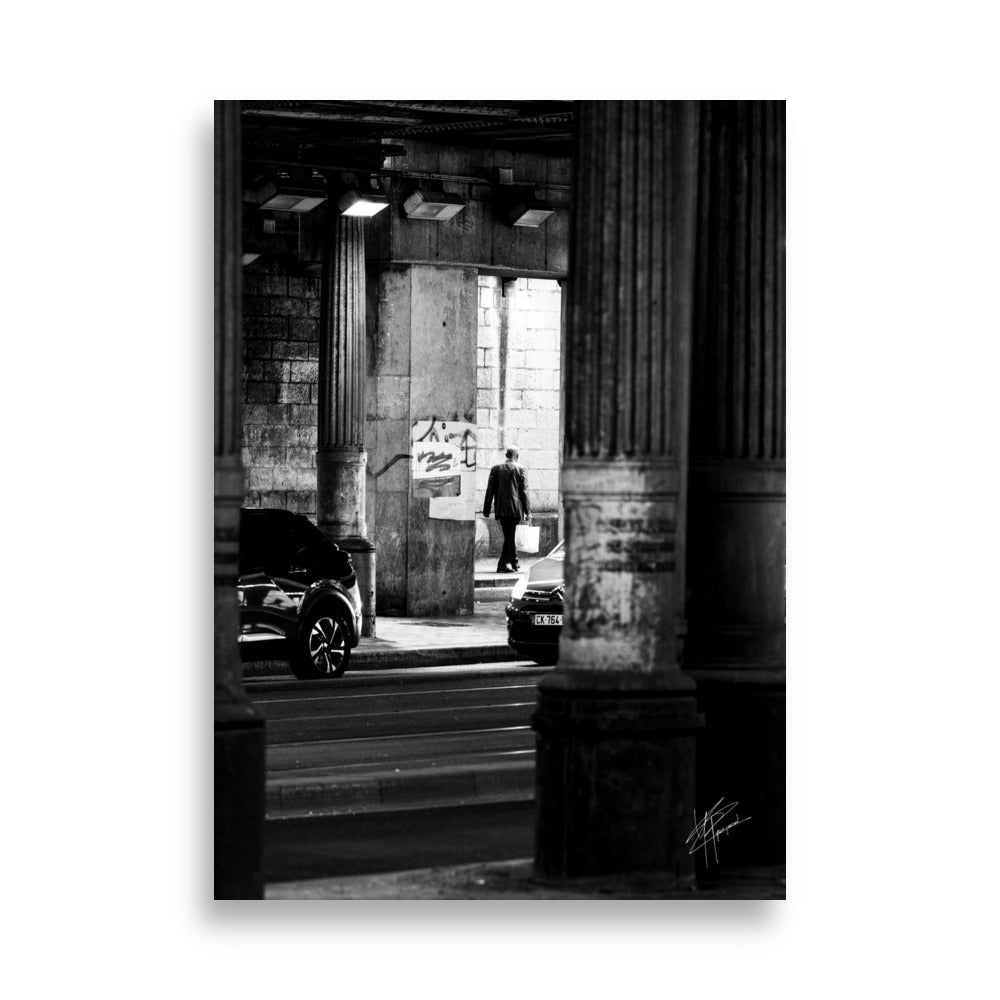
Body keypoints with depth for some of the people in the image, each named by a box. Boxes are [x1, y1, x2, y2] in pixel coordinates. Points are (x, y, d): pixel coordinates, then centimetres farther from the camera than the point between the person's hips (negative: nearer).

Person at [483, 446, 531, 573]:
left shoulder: (495, 469, 5)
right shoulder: (520, 469, -2)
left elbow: (490, 490, 4)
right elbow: (524, 491, -4)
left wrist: (486, 510, 7)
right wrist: (527, 511, -1)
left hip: (501, 509, 3)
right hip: (515, 509, -3)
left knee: (509, 535, 14)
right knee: (510, 535, -1)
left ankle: (514, 563, 21)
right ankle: (503, 564, -8)